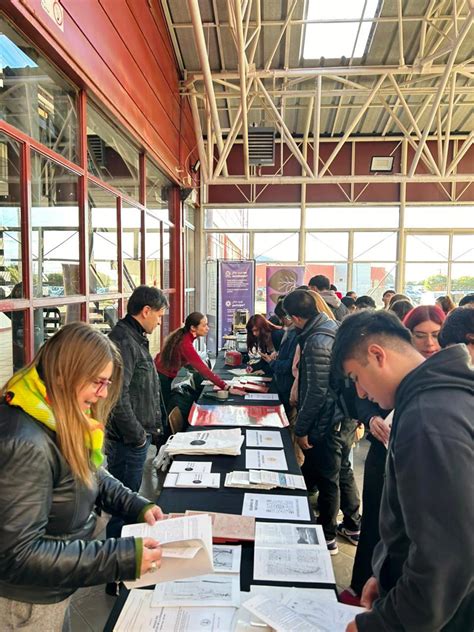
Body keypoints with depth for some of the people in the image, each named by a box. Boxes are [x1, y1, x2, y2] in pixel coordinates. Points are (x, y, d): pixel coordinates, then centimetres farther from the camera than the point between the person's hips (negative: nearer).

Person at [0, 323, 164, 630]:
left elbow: (89, 473, 8)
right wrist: (123, 558, -34)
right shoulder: (25, 445, -35)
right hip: (28, 601, -8)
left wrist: (137, 506, -7)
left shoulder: (62, 419, -5)